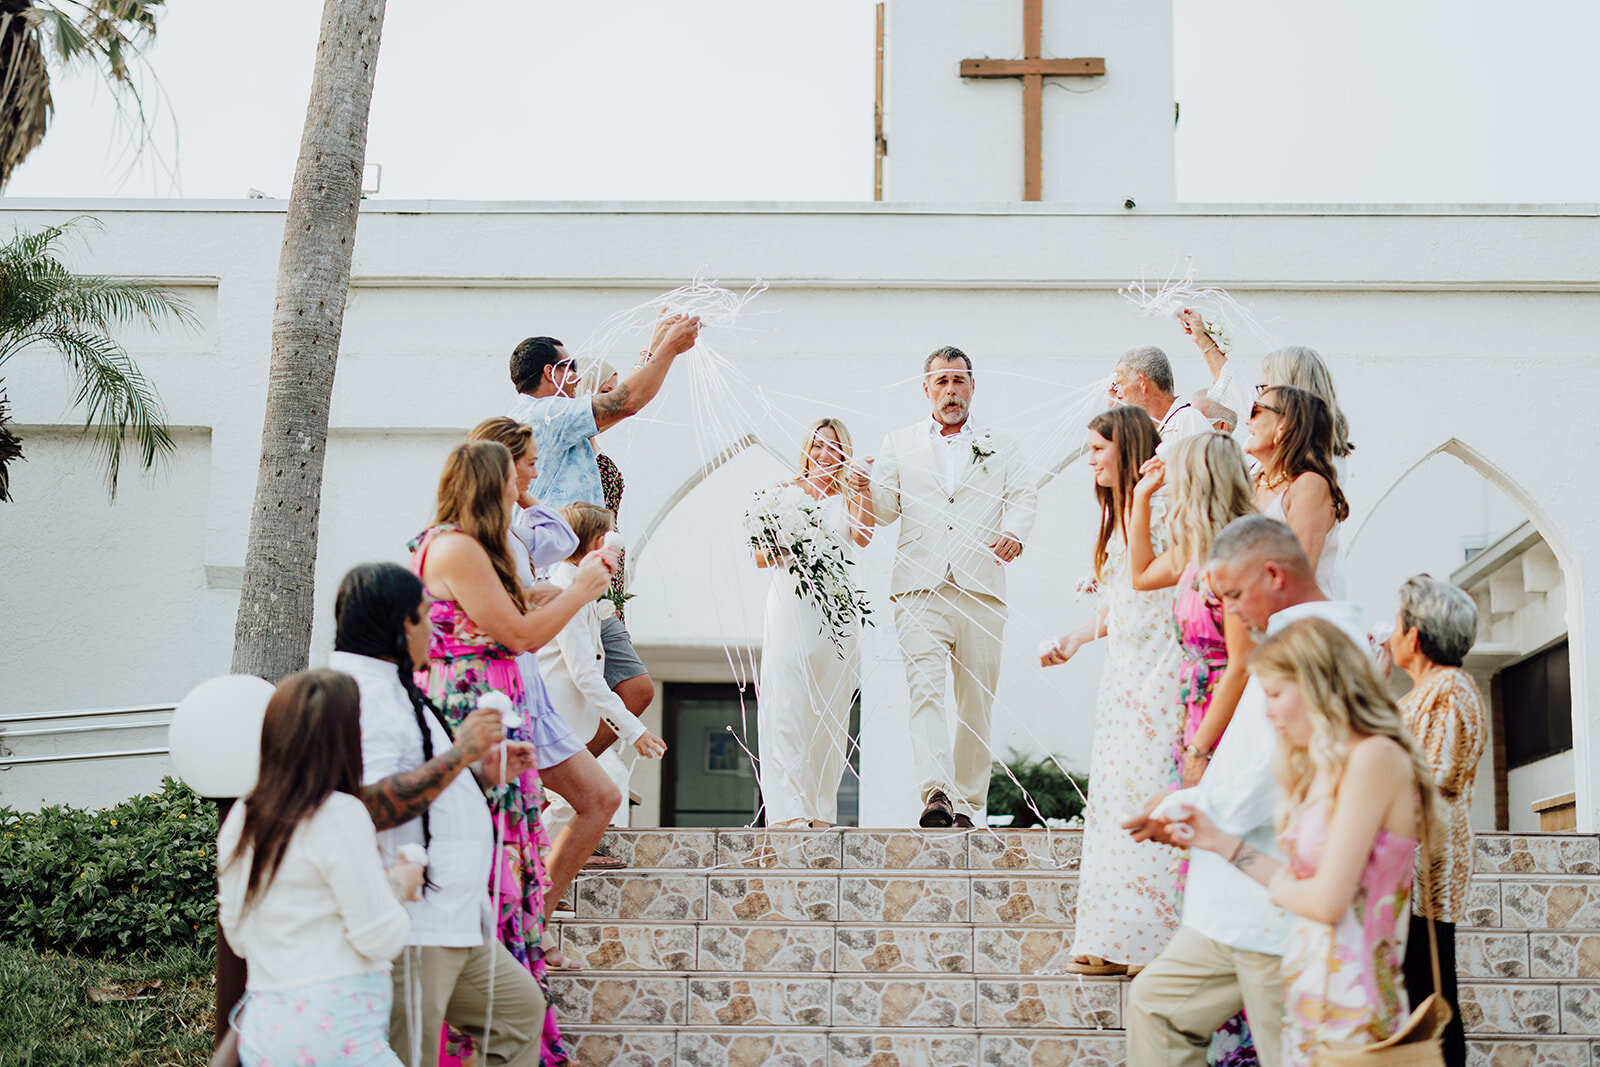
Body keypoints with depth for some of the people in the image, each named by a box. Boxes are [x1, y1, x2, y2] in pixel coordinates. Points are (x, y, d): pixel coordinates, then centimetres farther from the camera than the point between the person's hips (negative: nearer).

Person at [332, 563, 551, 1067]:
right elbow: (370, 806, -30)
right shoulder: (359, 694, -17)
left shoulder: (386, 688, 20)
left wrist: (481, 770, 18)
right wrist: (459, 754, -25)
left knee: (519, 1008, 20)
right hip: (406, 933, -11)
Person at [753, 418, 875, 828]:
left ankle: (820, 811, 6)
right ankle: (786, 811, -17)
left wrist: (861, 491, -16)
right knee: (785, 709, -12)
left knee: (830, 713, 1)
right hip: (789, 605, -1)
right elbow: (760, 556, 10)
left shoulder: (850, 496, 13)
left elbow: (863, 537, -7)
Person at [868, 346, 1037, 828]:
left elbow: (1023, 494, 5)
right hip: (920, 587, -1)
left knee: (976, 703, 2)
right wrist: (864, 485, -12)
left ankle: (968, 803, 9)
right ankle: (934, 792, -30)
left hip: (981, 589, 1)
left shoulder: (997, 448, 19)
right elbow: (883, 512, 11)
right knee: (925, 689, -19)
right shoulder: (899, 445, 18)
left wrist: (1014, 532, -17)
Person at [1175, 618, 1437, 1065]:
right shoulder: (1326, 767, 13)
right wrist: (1219, 841, 15)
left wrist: (1279, 886, 3)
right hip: (1310, 997, 8)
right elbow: (1302, 886, 10)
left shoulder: (1375, 756, -14)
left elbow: (1328, 900, -17)